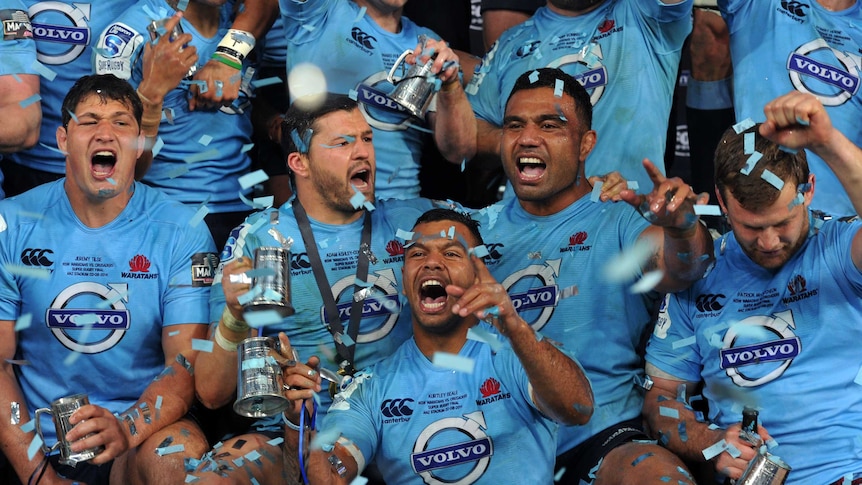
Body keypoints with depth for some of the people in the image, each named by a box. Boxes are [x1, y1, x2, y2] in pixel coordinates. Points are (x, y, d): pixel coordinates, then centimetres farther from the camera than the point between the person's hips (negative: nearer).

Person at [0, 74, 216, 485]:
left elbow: (187, 360, -6)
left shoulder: (181, 232, 0)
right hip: (37, 440, 1)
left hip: (141, 430, -1)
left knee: (183, 452, -31)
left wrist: (126, 429, -27)